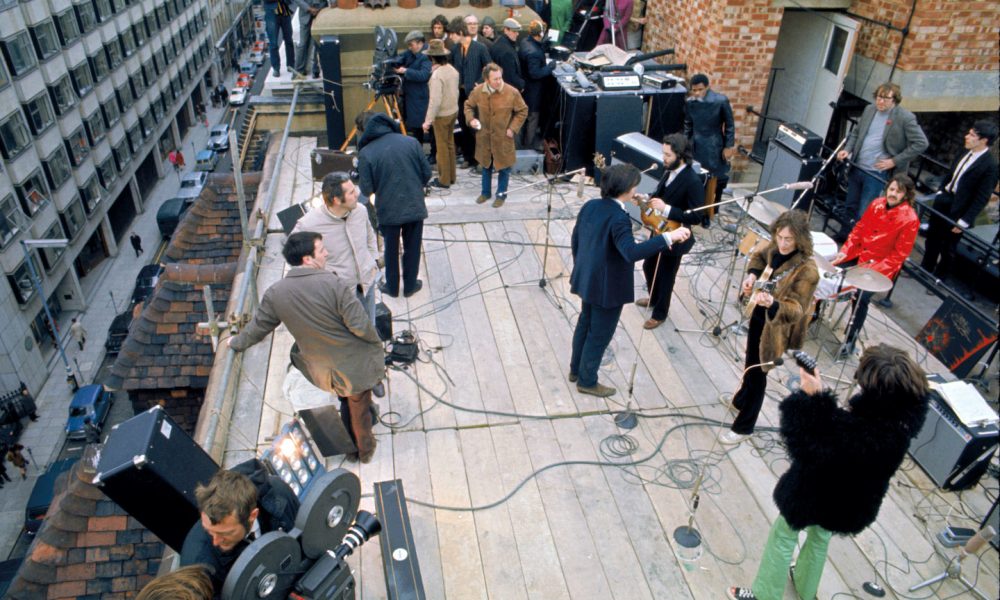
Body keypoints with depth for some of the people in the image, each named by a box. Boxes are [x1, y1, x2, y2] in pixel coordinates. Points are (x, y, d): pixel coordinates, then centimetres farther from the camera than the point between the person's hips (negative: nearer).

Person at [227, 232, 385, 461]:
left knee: (346, 398, 32)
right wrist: (377, 343, -4)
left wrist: (237, 343, 26)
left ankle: (351, 443, 49)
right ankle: (364, 448, 43)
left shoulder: (275, 294, -10)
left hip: (323, 369, 4)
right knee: (359, 407, 20)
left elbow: (259, 326, 5)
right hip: (355, 364, -4)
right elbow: (360, 325, -25)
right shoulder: (333, 284, -26)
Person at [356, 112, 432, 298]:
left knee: (391, 250, 19)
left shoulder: (365, 153, -12)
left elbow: (366, 189, -10)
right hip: (415, 206, 2)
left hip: (388, 210, -1)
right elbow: (427, 173, 0)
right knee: (412, 248, 17)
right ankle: (410, 286, 31)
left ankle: (392, 287, 33)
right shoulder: (410, 142, -5)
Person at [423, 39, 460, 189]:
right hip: (454, 111, 8)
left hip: (442, 115, -8)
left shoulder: (436, 75, -23)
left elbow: (435, 100, -26)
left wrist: (428, 120, -22)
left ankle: (444, 180, 11)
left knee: (442, 147, 3)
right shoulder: (452, 70, 0)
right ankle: (451, 176, 27)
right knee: (450, 144, 17)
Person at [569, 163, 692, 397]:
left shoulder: (590, 206, -2)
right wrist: (668, 237, -43)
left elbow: (575, 241, 8)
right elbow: (631, 252, -41)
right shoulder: (618, 218, -27)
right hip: (608, 287, -8)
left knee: (585, 324, 24)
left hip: (587, 280, 8)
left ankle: (576, 370, 41)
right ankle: (587, 381, 25)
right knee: (600, 334, 10)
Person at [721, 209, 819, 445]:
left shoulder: (807, 270, -31)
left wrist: (772, 303, -53)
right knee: (750, 363, 28)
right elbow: (759, 256, 14)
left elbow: (796, 310, -34)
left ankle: (744, 426, 25)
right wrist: (752, 274, -6)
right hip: (758, 315, 7)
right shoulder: (776, 249, -10)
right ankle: (741, 399, 54)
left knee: (757, 372, 6)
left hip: (775, 327, -7)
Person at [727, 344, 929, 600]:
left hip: (814, 494, -6)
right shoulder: (906, 417, -24)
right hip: (853, 501, 7)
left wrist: (812, 398, -31)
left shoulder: (854, 432, -44)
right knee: (820, 538, 33)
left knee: (783, 539, 20)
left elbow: (806, 446, -34)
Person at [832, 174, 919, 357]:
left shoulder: (909, 219, -15)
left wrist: (873, 271, -21)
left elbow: (898, 255, -14)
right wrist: (845, 251, -3)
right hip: (859, 254, 6)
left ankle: (850, 339, -7)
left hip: (881, 267, -6)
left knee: (861, 297, -22)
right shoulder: (877, 204, 0)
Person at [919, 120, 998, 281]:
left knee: (948, 247, 8)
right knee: (932, 238, 19)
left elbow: (982, 198, -18)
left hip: (957, 210, -7)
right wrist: (940, 192, 11)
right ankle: (925, 269, 37)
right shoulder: (966, 154, 2)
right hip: (943, 200, 7)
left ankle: (938, 278, 25)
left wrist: (964, 221, -18)